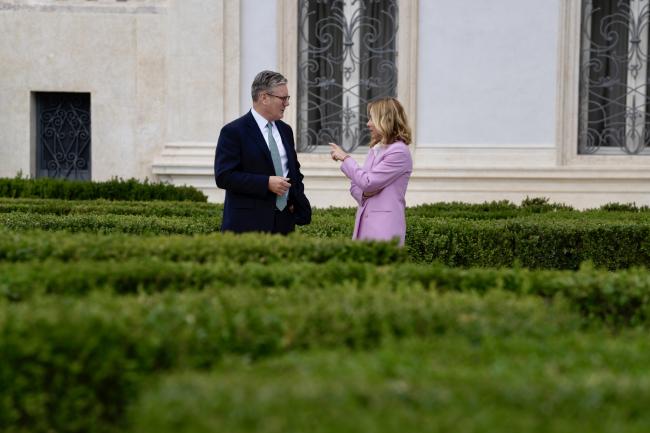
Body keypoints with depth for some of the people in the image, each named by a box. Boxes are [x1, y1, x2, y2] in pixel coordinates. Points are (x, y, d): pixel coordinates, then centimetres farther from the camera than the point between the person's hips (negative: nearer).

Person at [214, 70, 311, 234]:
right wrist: (266, 183, -18)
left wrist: (296, 201, 6)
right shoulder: (233, 132, -6)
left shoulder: (285, 130, 16)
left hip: (284, 223, 6)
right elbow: (224, 176, -14)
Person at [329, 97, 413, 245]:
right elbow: (356, 185, 21)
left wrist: (345, 158, -4)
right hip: (364, 224, 8)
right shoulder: (375, 149, 17)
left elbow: (367, 182, -14)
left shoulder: (399, 152, -11)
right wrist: (364, 194, -3)